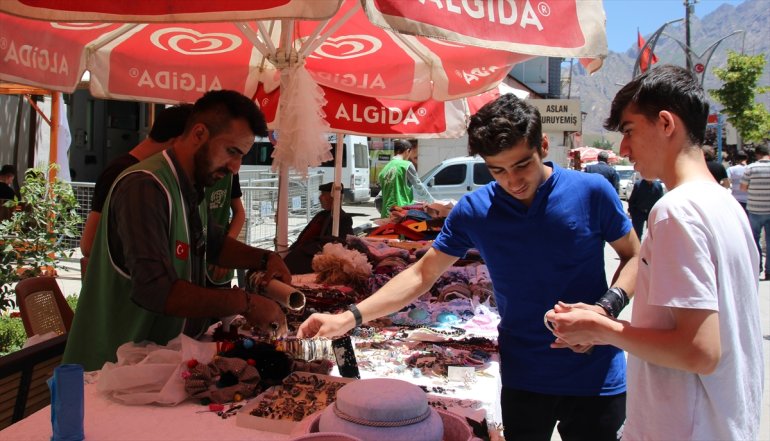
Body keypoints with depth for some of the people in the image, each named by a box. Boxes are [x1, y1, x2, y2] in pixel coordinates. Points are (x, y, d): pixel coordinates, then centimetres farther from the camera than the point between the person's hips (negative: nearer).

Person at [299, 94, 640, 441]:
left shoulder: (591, 191, -11)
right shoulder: (474, 210, -7)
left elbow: (635, 258, 3)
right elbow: (422, 275, -2)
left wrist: (606, 307, -17)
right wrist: (348, 318, -12)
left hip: (596, 377, -1)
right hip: (523, 378, 1)